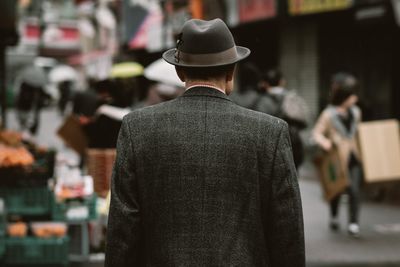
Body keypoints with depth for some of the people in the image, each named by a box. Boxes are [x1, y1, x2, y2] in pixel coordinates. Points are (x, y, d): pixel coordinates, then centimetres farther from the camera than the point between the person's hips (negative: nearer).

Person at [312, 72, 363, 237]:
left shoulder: (355, 112, 10)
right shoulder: (329, 114, -6)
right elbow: (317, 132, -7)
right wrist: (323, 141, -26)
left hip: (354, 157, 3)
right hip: (338, 159, -3)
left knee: (354, 190, -8)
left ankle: (353, 223, -2)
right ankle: (334, 217, 34)